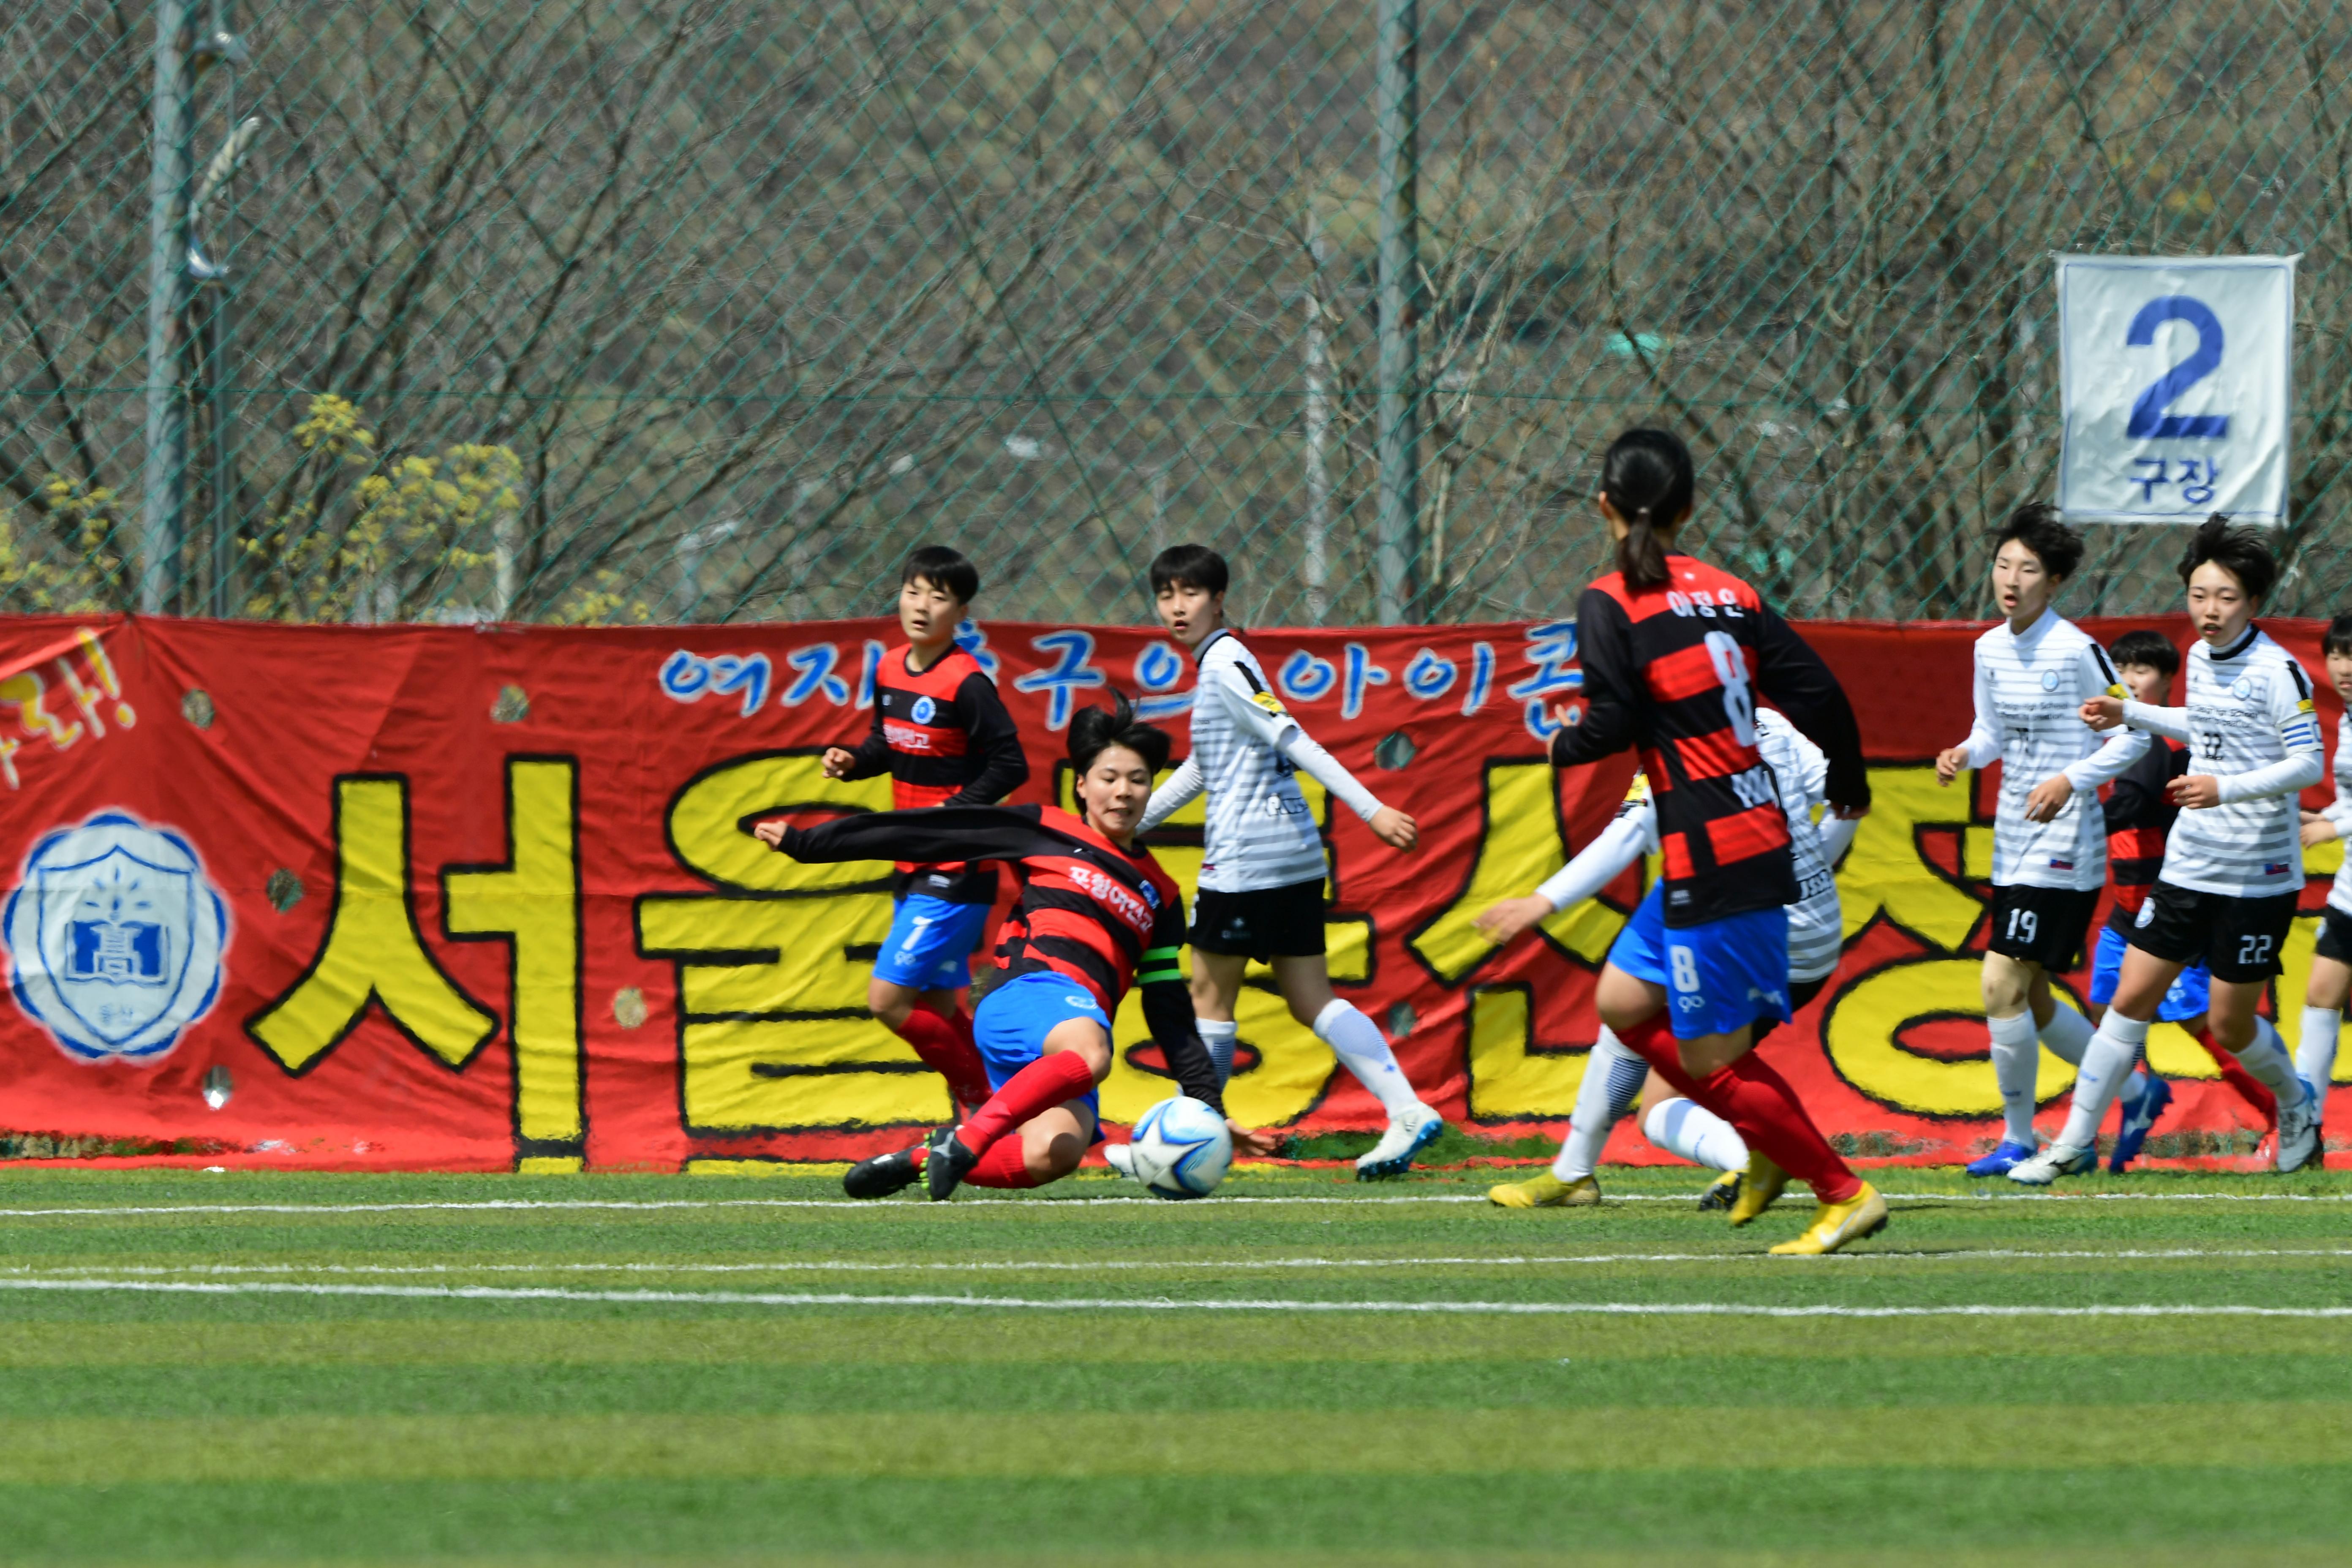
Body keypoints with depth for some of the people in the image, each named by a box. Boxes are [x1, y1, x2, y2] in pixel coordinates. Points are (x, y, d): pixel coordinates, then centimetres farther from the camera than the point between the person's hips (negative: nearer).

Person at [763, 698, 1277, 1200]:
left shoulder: (1159, 895, 26)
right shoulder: (1046, 832, 15)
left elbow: (1172, 1014, 27)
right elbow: (923, 835, 13)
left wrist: (1210, 1107, 18)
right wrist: (805, 843, 10)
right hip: (1029, 990, -4)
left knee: (1052, 1156, -30)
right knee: (1087, 1054, -42)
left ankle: (923, 1160, -8)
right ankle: (966, 1140, -36)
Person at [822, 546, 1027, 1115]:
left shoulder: (967, 683, -16)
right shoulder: (890, 669, 7)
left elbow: (1011, 765, -15)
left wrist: (955, 811, -22)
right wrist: (853, 760, 3)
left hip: (957, 871, -8)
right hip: (914, 869, 8)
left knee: (888, 999, -12)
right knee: (938, 1008, 12)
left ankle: (986, 1105, -1)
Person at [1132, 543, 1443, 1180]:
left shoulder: (1226, 663, -11)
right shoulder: (1219, 663, 19)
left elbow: (1293, 741, -20)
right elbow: (1201, 770, 30)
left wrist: (1372, 810, -26)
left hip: (1246, 858, -9)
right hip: (1295, 859, 9)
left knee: (1210, 995, 3)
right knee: (1310, 1001, 6)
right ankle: (1408, 1113, -6)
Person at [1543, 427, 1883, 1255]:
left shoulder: (1610, 604, -9)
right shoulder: (1729, 594, 10)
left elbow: (1615, 722, -16)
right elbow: (1817, 693, 8)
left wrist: (1562, 745, 8)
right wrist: (1848, 785, 25)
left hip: (1710, 856, -8)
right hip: (1757, 837, 8)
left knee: (1711, 1060, -1)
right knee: (1624, 1002, 19)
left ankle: (1846, 1194, 1)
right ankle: (1774, 1146, 19)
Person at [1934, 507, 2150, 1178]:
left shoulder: (2077, 651, -13)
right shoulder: (1990, 649, 8)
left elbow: (2133, 736, -9)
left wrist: (2071, 781, -20)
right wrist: (1964, 755, -1)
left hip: (2063, 842, -8)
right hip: (2014, 844, 8)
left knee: (2002, 987, -12)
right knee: (2029, 999, 12)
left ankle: (2018, 1139, 1)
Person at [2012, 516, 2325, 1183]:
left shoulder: (2277, 671, -15)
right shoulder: (2201, 658, 7)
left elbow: (2309, 762, -19)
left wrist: (2226, 788, -30)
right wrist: (2132, 715, 23)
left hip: (2258, 877, -6)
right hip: (2189, 868, 6)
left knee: (2231, 1027, 2)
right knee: (2131, 998, 1)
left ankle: (2296, 1109, 32)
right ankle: (2075, 1143, 5)